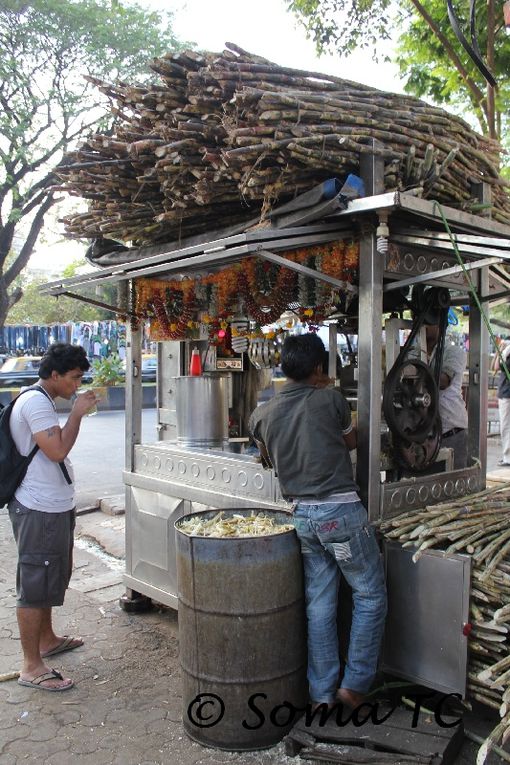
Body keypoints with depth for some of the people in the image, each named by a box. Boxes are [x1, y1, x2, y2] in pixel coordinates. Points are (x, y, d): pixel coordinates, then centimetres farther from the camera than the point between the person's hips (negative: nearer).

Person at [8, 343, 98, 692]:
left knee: (51, 575, 23)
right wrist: (77, 413, -18)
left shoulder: (40, 399, 15)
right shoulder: (37, 402, -18)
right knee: (35, 584, -3)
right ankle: (32, 667, 7)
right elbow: (57, 450, -25)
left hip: (52, 506, 11)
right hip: (40, 510, -11)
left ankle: (46, 639, 39)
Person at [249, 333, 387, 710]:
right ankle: (355, 684, 17)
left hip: (302, 514, 5)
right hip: (341, 510, -5)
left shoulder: (262, 415, 5)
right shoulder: (330, 399, -6)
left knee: (319, 603, 14)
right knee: (371, 595, 12)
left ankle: (322, 693, 21)